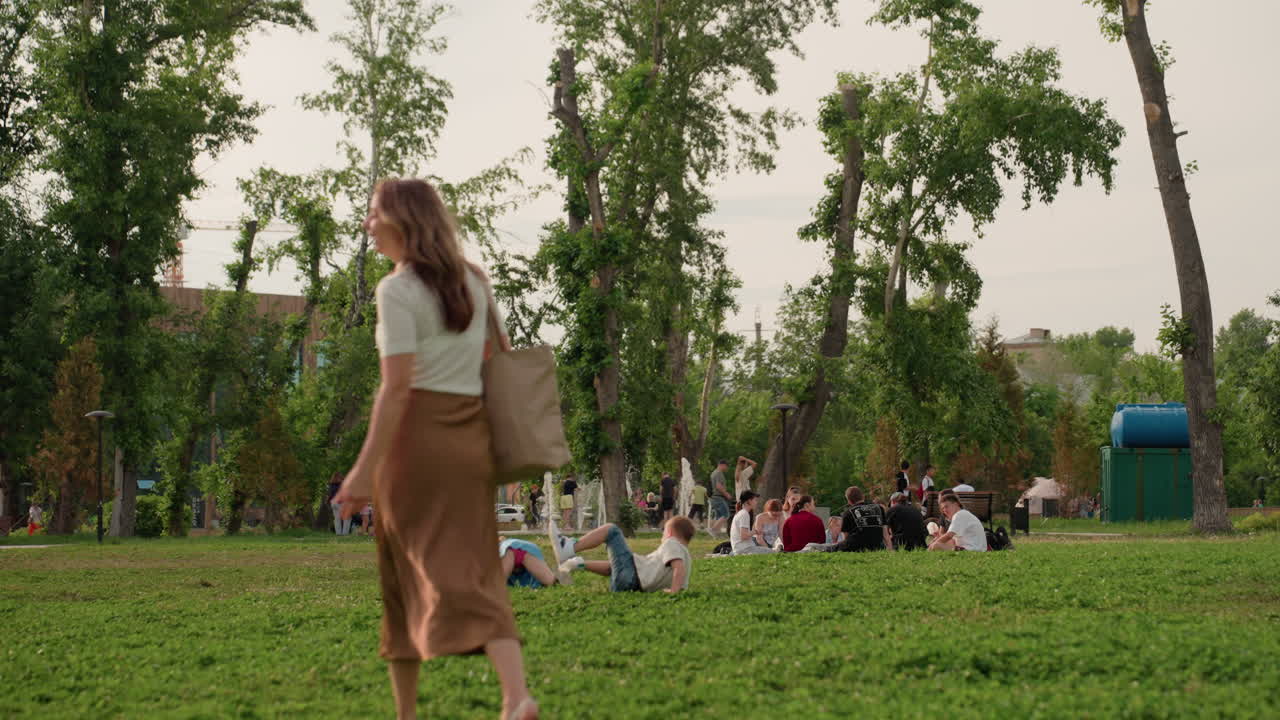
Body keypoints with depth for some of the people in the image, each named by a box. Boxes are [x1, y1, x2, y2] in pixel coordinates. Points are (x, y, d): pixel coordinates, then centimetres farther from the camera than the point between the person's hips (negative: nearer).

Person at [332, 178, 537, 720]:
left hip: (416, 436, -6)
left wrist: (364, 469, -18)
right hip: (472, 437, 6)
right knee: (477, 569, 4)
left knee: (415, 571, 2)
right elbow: (504, 357, 17)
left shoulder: (397, 290, -10)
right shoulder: (473, 280, 12)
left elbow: (397, 386, -17)